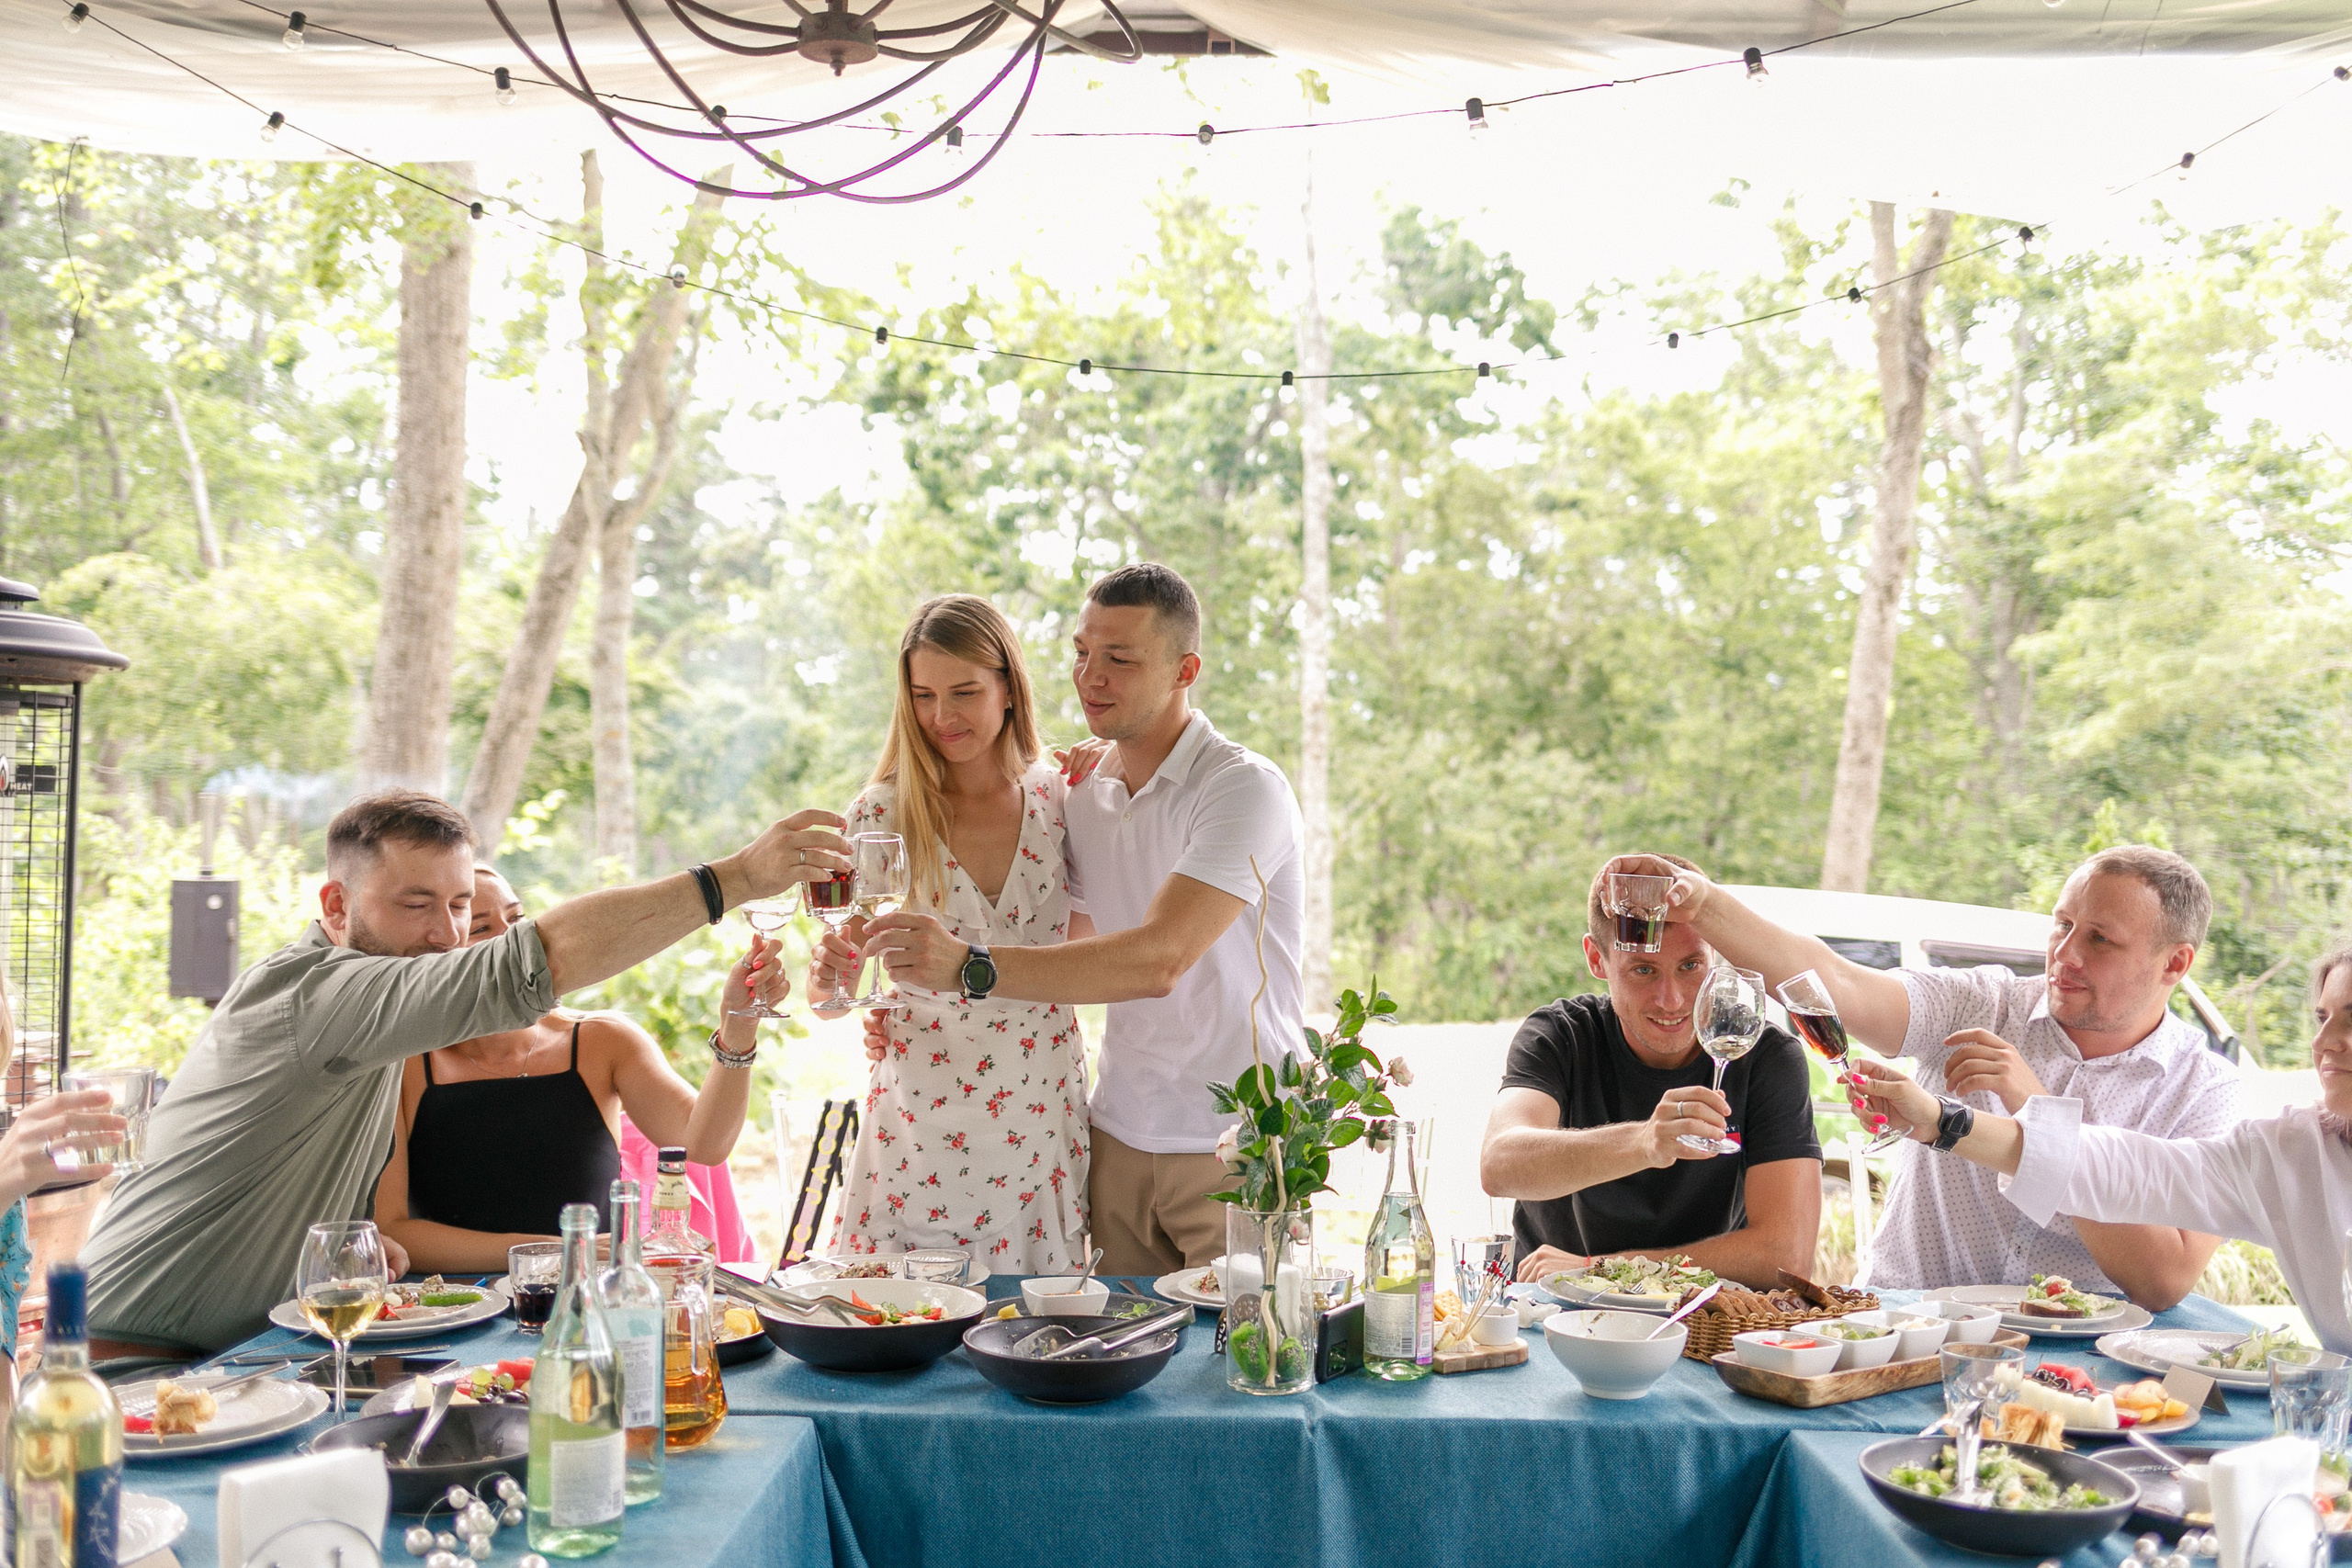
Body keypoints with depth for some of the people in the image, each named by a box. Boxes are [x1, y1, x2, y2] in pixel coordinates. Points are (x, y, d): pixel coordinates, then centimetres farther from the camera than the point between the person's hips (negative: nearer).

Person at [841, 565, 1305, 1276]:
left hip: (1237, 1145, -5)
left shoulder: (1245, 788, -15)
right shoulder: (1080, 796, 8)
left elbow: (1159, 960, -28)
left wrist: (971, 967, -37)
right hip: (1120, 1137, 6)